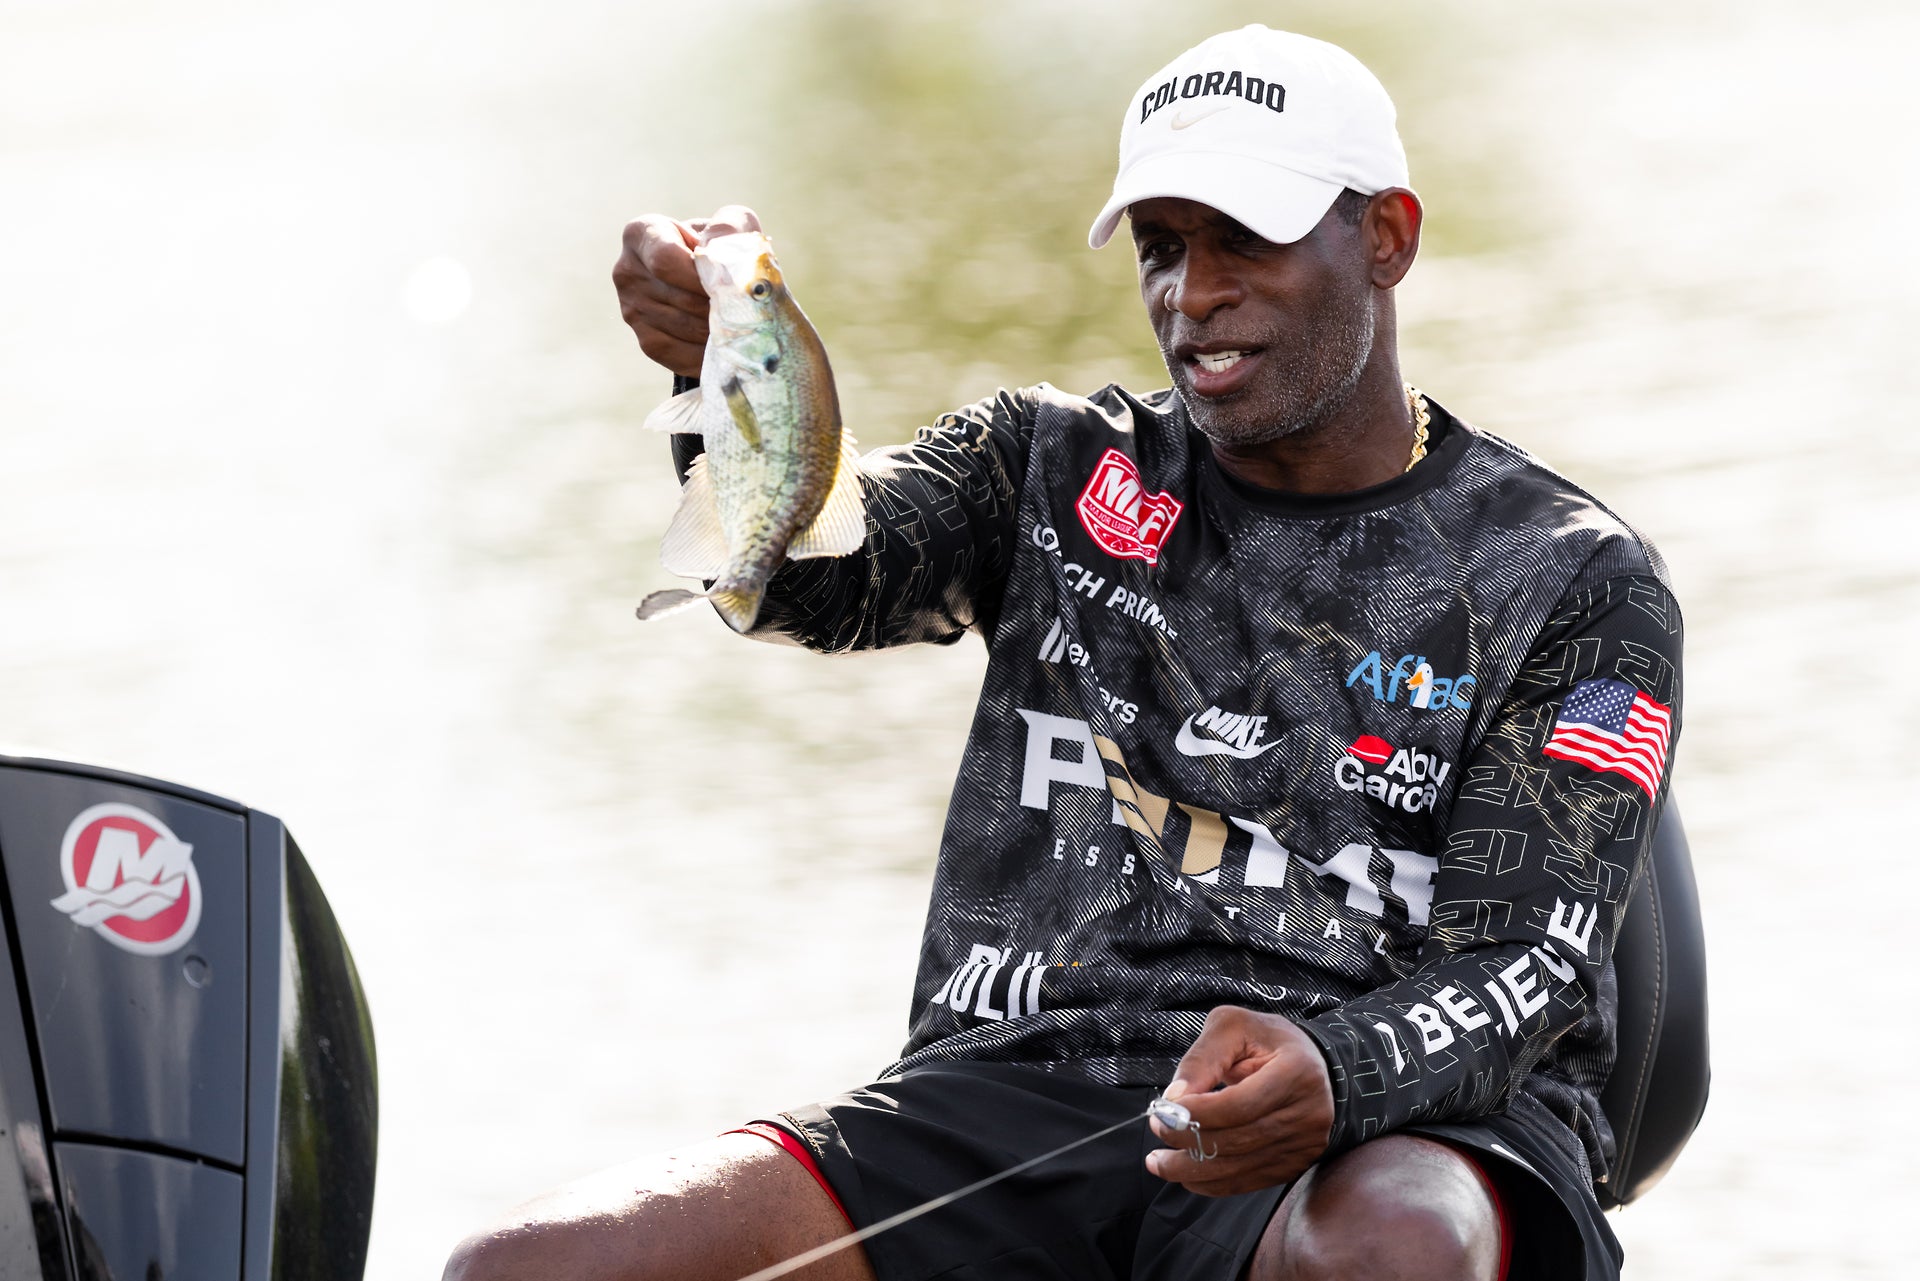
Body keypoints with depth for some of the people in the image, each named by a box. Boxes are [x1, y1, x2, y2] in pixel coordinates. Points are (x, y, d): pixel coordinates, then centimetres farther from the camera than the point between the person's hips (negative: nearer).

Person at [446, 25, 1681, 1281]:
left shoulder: (1578, 584, 7)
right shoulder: (1064, 467, 18)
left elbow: (1527, 964, -3)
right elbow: (819, 578, -1)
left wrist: (1336, 1076, -26)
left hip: (1395, 1125, -2)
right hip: (1024, 1085, 3)